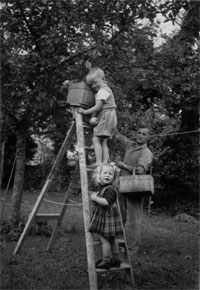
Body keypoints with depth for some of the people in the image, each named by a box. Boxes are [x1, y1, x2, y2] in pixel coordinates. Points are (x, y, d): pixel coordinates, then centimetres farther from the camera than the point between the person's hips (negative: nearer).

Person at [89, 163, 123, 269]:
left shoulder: (110, 190, -21)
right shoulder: (101, 187, 10)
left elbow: (106, 202, -32)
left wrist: (95, 198, -24)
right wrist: (96, 195, 11)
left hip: (108, 218, -10)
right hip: (103, 217, 10)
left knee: (104, 239, -2)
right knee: (111, 239, 16)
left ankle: (106, 261, 8)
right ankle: (116, 259, 26)